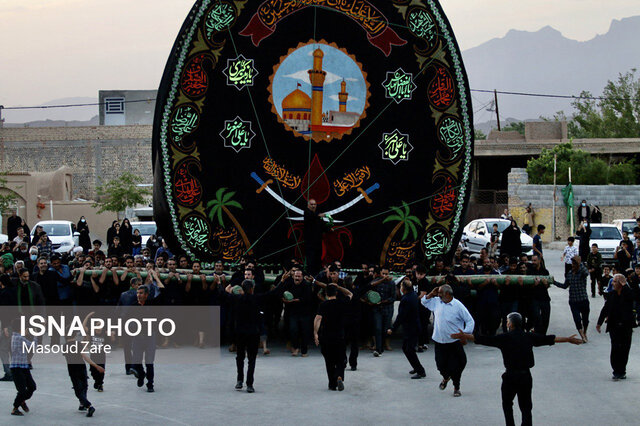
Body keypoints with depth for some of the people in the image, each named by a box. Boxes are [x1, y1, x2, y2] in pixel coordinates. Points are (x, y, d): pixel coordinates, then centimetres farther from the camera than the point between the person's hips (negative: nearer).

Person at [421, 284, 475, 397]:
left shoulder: (458, 306, -10)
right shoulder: (436, 302, 5)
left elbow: (470, 321, -6)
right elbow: (424, 301, 22)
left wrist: (465, 333, -17)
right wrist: (432, 294, 4)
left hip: (454, 342, -4)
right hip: (439, 342, 4)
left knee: (455, 367, 0)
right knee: (441, 365, 11)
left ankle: (456, 388, 21)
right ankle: (446, 378, 44)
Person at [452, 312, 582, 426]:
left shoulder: (505, 338, -7)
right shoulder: (529, 337, 4)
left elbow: (485, 339, -8)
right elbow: (548, 339, 12)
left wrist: (464, 336, -3)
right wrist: (568, 339, 23)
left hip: (511, 376, -3)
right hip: (526, 375, 3)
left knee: (507, 404, 16)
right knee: (526, 406, 7)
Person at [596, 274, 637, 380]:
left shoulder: (627, 294, -4)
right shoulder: (611, 295, 5)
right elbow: (605, 309, 8)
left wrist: (624, 285, -21)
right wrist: (599, 323, 8)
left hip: (626, 327, -1)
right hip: (614, 326, 1)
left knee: (625, 349, 4)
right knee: (616, 348, -9)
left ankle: (622, 372, 16)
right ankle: (617, 372, -6)